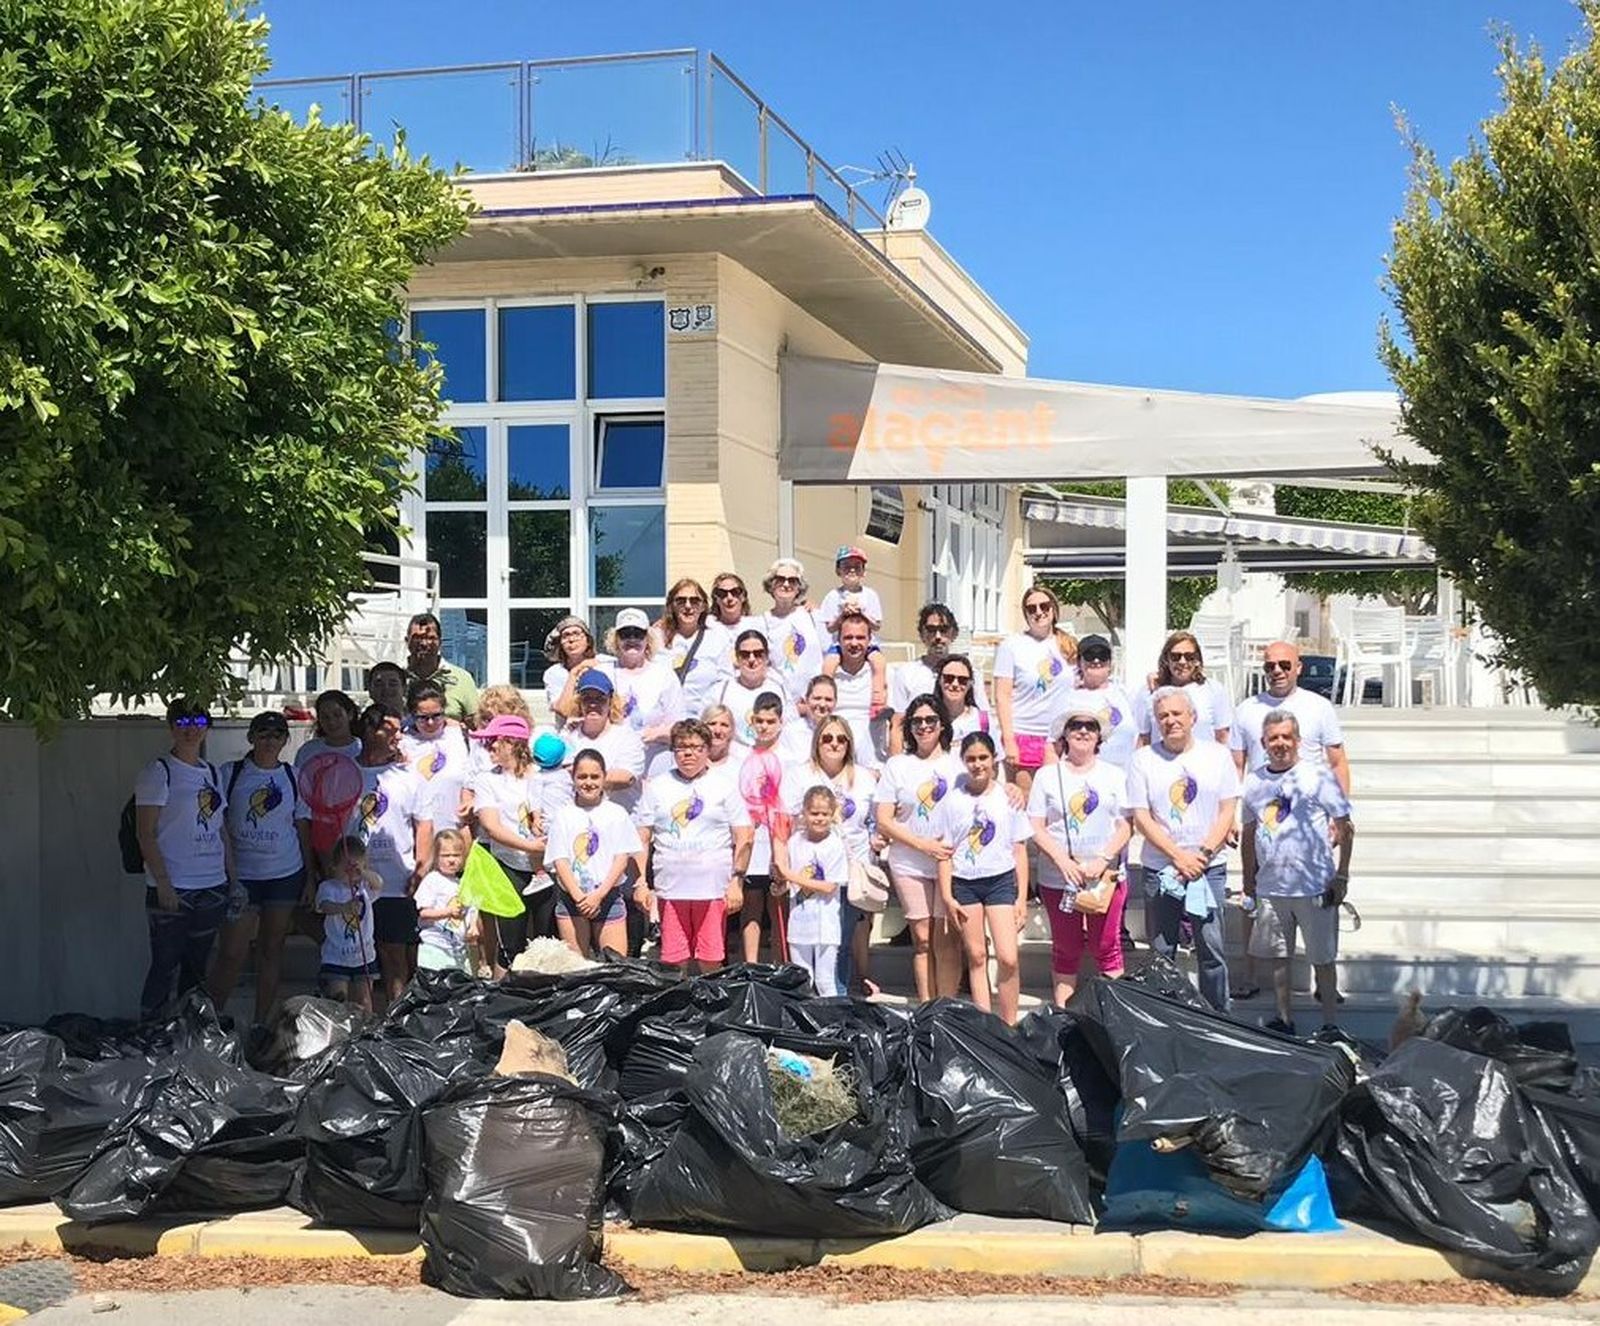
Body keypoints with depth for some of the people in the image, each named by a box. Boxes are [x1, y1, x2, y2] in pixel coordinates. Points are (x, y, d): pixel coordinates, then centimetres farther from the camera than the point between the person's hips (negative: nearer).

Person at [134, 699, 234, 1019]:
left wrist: (233, 878, 12)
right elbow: (146, 834, -11)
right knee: (165, 966, -3)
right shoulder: (158, 772, -6)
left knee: (197, 966, 12)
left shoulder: (212, 773, 14)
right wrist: (163, 883, -17)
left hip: (212, 887, 6)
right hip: (172, 888, -6)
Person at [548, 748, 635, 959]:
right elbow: (560, 861, 1)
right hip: (571, 898, 0)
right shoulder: (564, 816, 8)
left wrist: (599, 894, -12)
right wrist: (578, 896, -13)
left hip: (608, 896, 0)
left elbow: (622, 858, 0)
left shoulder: (616, 814, 7)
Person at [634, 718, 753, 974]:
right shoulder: (657, 787, 11)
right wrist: (641, 883, 2)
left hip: (714, 890, -2)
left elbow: (744, 838, 4)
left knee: (710, 963, -2)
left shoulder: (725, 785, 7)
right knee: (675, 963, 2)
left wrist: (737, 882, -5)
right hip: (670, 889, 2)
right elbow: (641, 839, 10)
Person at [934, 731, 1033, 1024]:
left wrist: (1022, 897, 2)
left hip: (1000, 879, -1)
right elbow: (945, 851, 4)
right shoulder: (953, 799, 3)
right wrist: (947, 896, -3)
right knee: (976, 957, 4)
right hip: (964, 882, 1)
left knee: (1008, 958, -11)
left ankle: (1009, 1025, 0)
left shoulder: (1007, 797, 3)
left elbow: (1020, 850, 5)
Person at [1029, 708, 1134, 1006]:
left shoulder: (1115, 776, 8)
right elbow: (1035, 827, 1)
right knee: (1066, 950, 6)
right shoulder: (1048, 776, 6)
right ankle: (1062, 1013, 11)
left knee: (1106, 948, 1)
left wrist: (1103, 859, -13)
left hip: (1107, 875, 0)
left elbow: (1127, 825, 2)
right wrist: (1063, 861, -13)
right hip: (1058, 878, 0)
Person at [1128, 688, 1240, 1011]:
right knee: (1161, 952, 4)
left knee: (1211, 948, -1)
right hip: (1159, 869, 0)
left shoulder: (1217, 755, 5)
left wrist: (1202, 854, -9)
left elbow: (1227, 812, 2)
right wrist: (1179, 857, -10)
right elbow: (1141, 818, -2)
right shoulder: (1144, 759, 3)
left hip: (1209, 868, 0)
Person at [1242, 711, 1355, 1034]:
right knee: (1279, 957, 12)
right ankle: (1284, 1019, 24)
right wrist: (1249, 878, 17)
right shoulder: (1254, 782, 8)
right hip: (1270, 887, 4)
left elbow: (1345, 827, -3)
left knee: (1323, 958, 2)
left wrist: (1341, 875, -6)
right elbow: (1249, 832, 18)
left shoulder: (1318, 776, -5)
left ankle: (1330, 1024, 10)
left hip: (1315, 887, -4)